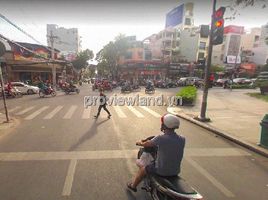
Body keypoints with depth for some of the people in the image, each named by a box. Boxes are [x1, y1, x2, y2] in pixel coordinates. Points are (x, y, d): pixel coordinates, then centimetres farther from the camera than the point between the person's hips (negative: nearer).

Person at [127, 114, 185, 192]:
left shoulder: (160, 138, -25)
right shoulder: (182, 139, -12)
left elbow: (146, 144, -11)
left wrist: (140, 143, 12)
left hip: (161, 170, -5)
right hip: (176, 171, 5)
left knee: (142, 169, 20)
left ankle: (133, 186, 43)